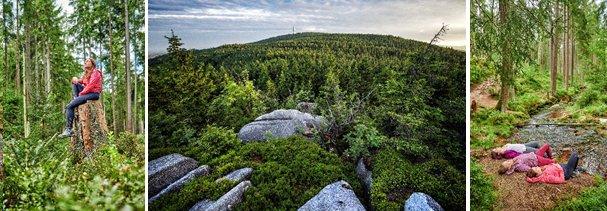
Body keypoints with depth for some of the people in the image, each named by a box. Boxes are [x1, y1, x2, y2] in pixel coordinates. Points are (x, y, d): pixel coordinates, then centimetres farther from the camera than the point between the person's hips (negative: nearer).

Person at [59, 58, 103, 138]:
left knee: (69, 107, -18)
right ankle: (75, 99, -6)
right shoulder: (86, 74, 23)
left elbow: (90, 86, -15)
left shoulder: (95, 72, -5)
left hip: (94, 94, -9)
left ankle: (68, 130, -21)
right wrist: (75, 80, -2)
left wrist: (81, 93, -12)